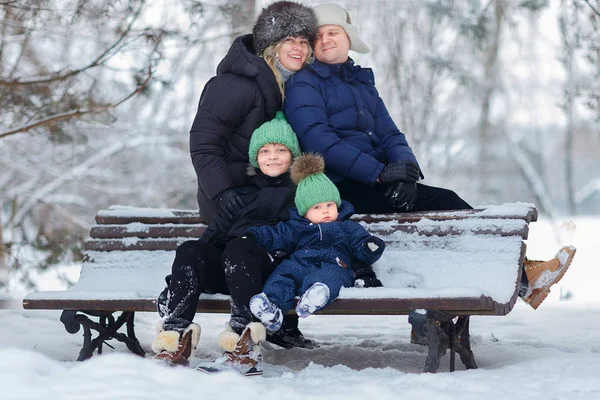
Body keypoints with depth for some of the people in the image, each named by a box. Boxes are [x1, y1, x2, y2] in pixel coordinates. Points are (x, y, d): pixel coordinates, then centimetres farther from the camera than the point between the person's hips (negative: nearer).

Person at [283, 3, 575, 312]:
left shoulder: (361, 81, 22)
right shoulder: (303, 84, -2)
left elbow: (388, 134, 14)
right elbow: (318, 141, -16)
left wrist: (405, 166, -10)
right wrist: (379, 172, -23)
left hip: (371, 182, 7)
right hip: (339, 190, -7)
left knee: (447, 203, -15)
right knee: (443, 202, -17)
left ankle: (517, 272, -17)